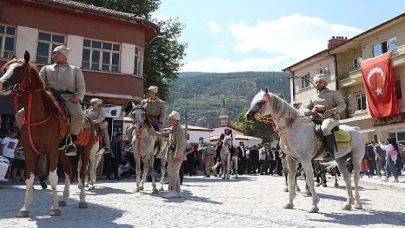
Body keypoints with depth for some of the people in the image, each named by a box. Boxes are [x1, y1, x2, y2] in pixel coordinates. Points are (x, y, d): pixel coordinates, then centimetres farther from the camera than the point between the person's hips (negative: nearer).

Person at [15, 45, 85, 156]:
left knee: (79, 115, -37)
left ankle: (72, 142, -19)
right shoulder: (46, 68, 22)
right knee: (21, 114, -11)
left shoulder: (75, 70, 17)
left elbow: (81, 87, 11)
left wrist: (78, 97, -9)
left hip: (68, 97, -3)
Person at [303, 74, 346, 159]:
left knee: (325, 128, -38)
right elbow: (306, 108, 24)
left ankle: (330, 152, -36)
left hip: (330, 118, -6)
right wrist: (310, 112, -3)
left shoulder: (333, 93, 13)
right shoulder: (313, 97, 27)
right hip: (316, 119, 6)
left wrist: (332, 111, -19)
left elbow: (342, 104, 2)